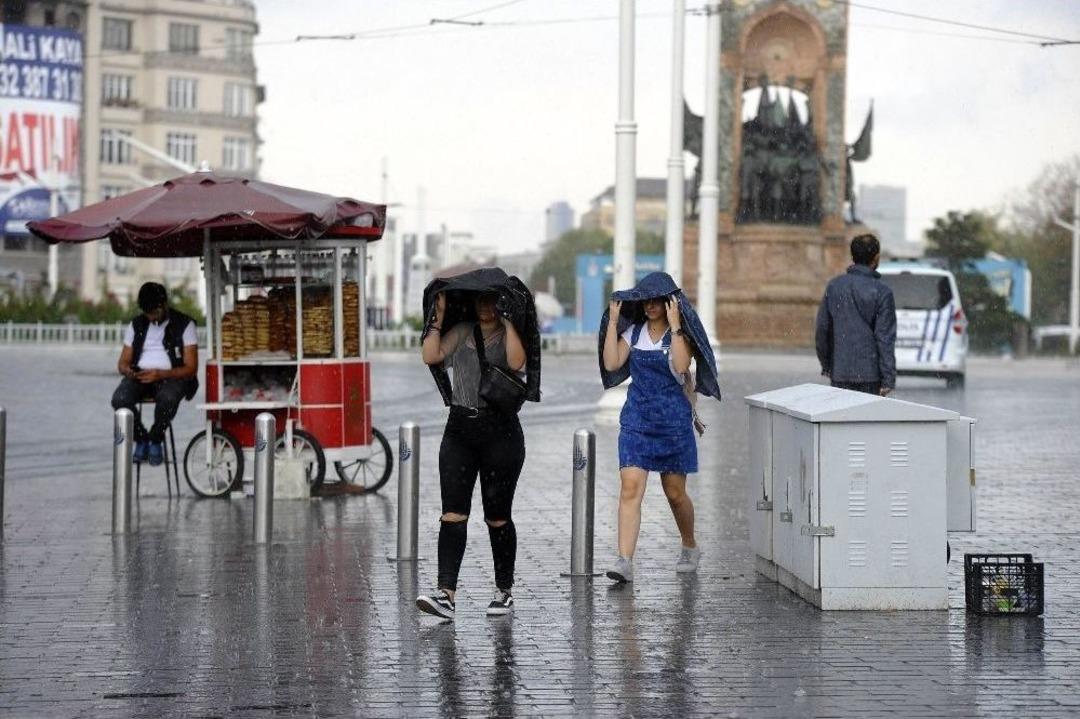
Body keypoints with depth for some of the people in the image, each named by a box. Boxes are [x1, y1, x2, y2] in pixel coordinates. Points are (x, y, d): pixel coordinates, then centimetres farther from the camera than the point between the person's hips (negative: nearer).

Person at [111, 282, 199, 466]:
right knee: (119, 399, -30)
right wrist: (129, 371, -11)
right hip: (139, 376, 3)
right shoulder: (136, 325, 15)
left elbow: (191, 368, -5)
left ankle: (156, 440, -11)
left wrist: (160, 374, -20)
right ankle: (141, 439, -6)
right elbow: (123, 363, 15)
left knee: (167, 398, -39)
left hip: (171, 376, -3)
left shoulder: (184, 324, 1)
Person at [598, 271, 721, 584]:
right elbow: (611, 364, -6)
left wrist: (674, 325, -22)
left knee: (675, 493, 10)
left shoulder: (681, 334, -3)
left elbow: (681, 366, -21)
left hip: (673, 421, -2)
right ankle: (624, 562, -18)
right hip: (636, 420, 2)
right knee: (630, 488, -13)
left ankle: (690, 548, 35)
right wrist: (613, 321, -7)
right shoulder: (633, 331, 6)